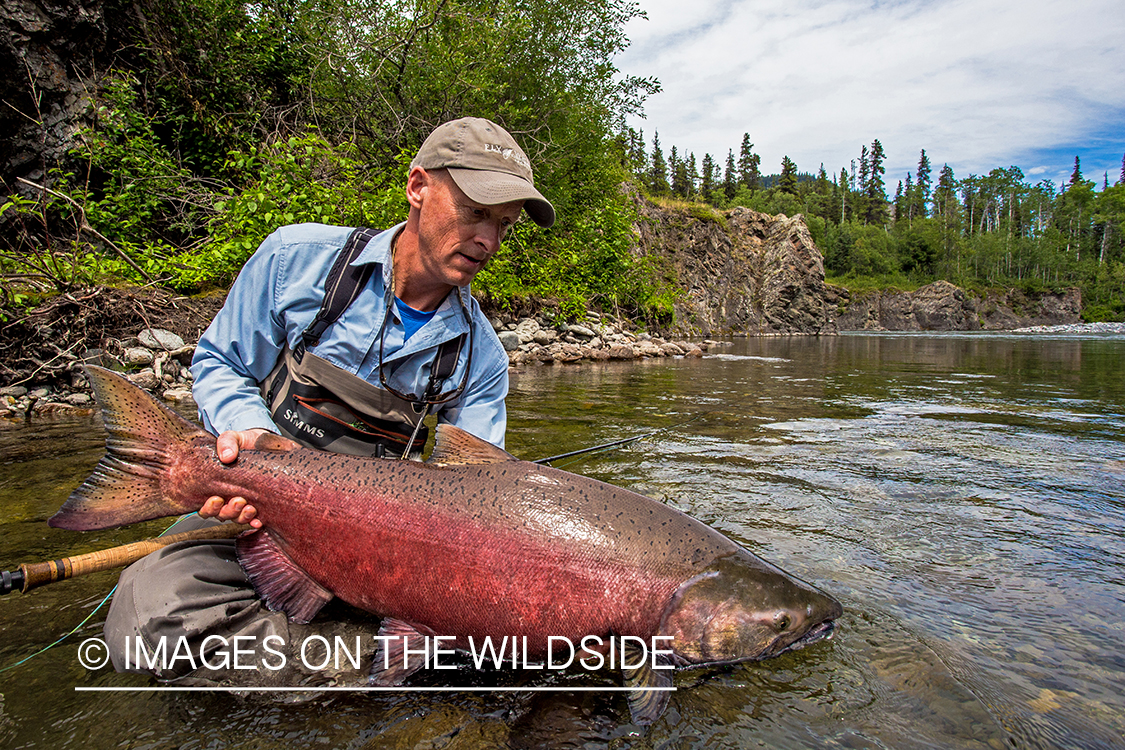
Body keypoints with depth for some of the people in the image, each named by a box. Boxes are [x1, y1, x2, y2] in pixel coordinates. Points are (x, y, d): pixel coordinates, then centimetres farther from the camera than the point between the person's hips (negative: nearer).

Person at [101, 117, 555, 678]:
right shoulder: (296, 258, -7)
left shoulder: (481, 358, -4)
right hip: (254, 505, -1)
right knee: (152, 617, -28)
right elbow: (218, 363, 4)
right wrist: (251, 431, -18)